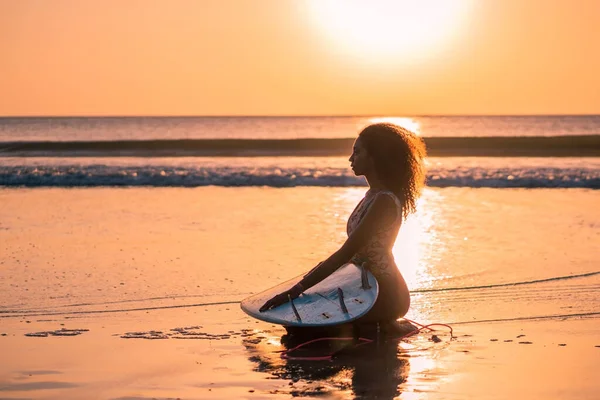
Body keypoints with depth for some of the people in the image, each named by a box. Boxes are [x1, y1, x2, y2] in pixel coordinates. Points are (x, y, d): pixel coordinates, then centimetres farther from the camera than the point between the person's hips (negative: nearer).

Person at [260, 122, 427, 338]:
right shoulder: (374, 195, 10)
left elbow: (345, 254, -25)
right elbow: (353, 251, 17)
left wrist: (296, 290, -25)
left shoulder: (384, 202, -21)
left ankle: (381, 334, -3)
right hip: (368, 290, 10)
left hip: (385, 296, -10)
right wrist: (305, 283, 18)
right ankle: (385, 328, 12)